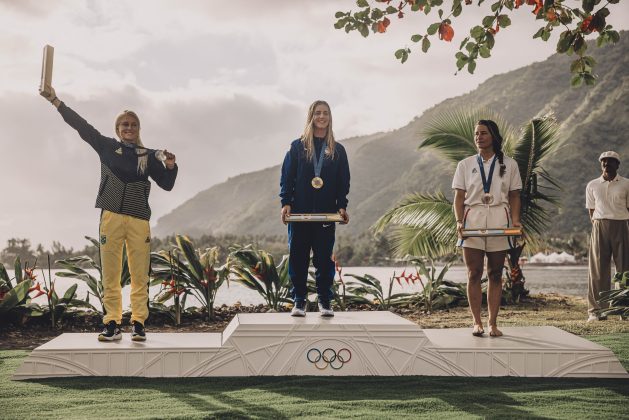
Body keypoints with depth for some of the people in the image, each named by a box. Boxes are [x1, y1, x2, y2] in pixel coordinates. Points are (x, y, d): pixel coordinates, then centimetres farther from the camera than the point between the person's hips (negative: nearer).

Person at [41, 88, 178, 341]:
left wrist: (170, 167, -8)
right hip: (111, 217, 0)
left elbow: (167, 184, 12)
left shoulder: (149, 156, 10)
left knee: (140, 276, -2)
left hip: (139, 220, 0)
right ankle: (112, 325, 6)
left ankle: (139, 325, 4)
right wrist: (55, 101, 7)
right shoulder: (107, 147, 10)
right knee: (110, 276, 1)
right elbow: (81, 125, 9)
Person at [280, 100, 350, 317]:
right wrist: (285, 203, -8)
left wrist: (342, 206, -4)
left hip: (326, 213, 1)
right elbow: (286, 177, 3)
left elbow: (344, 181, 9)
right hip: (299, 212, -1)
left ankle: (325, 301, 9)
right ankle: (299, 301, 8)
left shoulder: (338, 150, 10)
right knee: (298, 257, 1)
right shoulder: (297, 146, 6)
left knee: (324, 258, 1)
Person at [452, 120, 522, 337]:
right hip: (472, 220, 0)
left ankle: (493, 323, 8)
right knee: (474, 274, -3)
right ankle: (477, 322, 2)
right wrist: (459, 221, -9)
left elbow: (514, 196, 9)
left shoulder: (509, 164, 9)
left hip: (499, 221, 0)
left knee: (495, 274, 3)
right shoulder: (465, 165, 10)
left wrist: (515, 220, -6)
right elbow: (459, 196, 6)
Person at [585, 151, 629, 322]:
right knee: (598, 270, -1)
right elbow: (591, 210, 12)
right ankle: (595, 310, 1)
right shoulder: (592, 185, 10)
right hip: (600, 227, 1)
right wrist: (596, 226, 2)